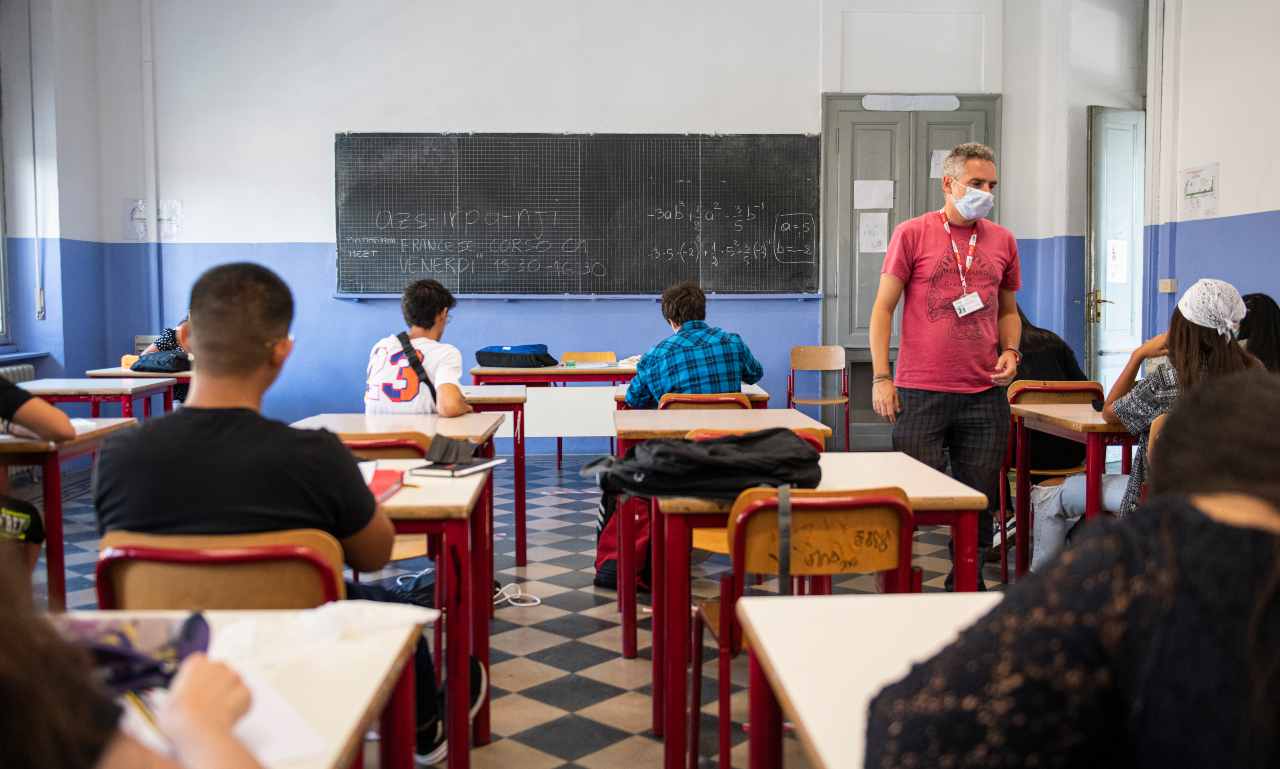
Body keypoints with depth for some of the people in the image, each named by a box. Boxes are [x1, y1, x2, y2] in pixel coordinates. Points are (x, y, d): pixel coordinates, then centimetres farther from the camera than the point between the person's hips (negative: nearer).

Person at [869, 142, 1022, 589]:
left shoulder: (1002, 241, 11)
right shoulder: (913, 233, -1)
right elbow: (883, 307, -1)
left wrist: (1010, 352, 2)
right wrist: (880, 377, -7)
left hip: (985, 394, 4)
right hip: (920, 393, -4)